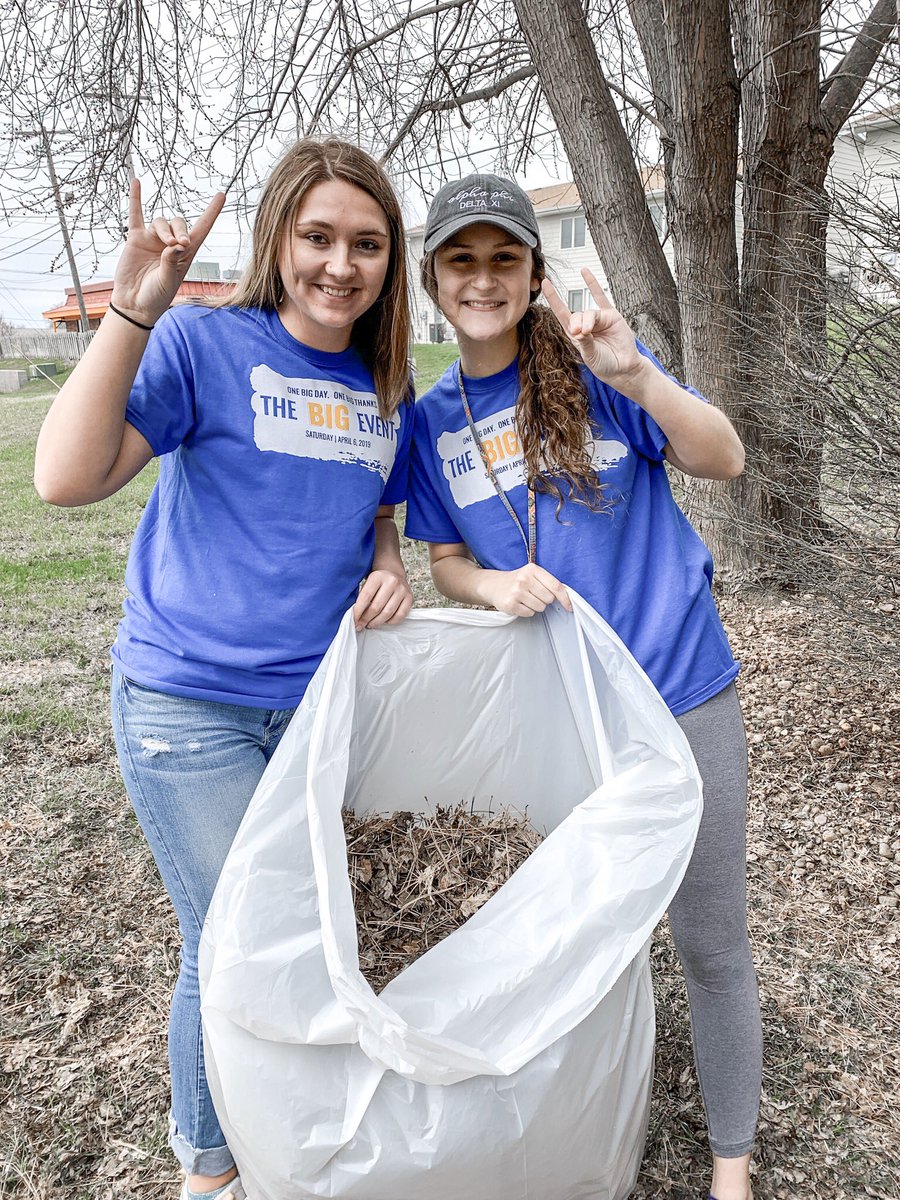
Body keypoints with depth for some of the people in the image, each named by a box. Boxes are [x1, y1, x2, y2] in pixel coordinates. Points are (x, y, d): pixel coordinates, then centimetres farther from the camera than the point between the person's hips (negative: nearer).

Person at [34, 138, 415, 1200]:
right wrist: (131, 312, -28)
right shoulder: (207, 345, -10)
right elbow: (66, 478, -21)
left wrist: (389, 569, -3)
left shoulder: (389, 394, 6)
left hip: (320, 702, 6)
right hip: (191, 704, -5)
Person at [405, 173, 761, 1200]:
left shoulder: (590, 365, -6)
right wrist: (493, 583, -16)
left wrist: (632, 373, -30)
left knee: (710, 939, 9)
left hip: (682, 694, -2)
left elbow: (723, 460, -13)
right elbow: (446, 562, 7)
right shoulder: (431, 422, 2)